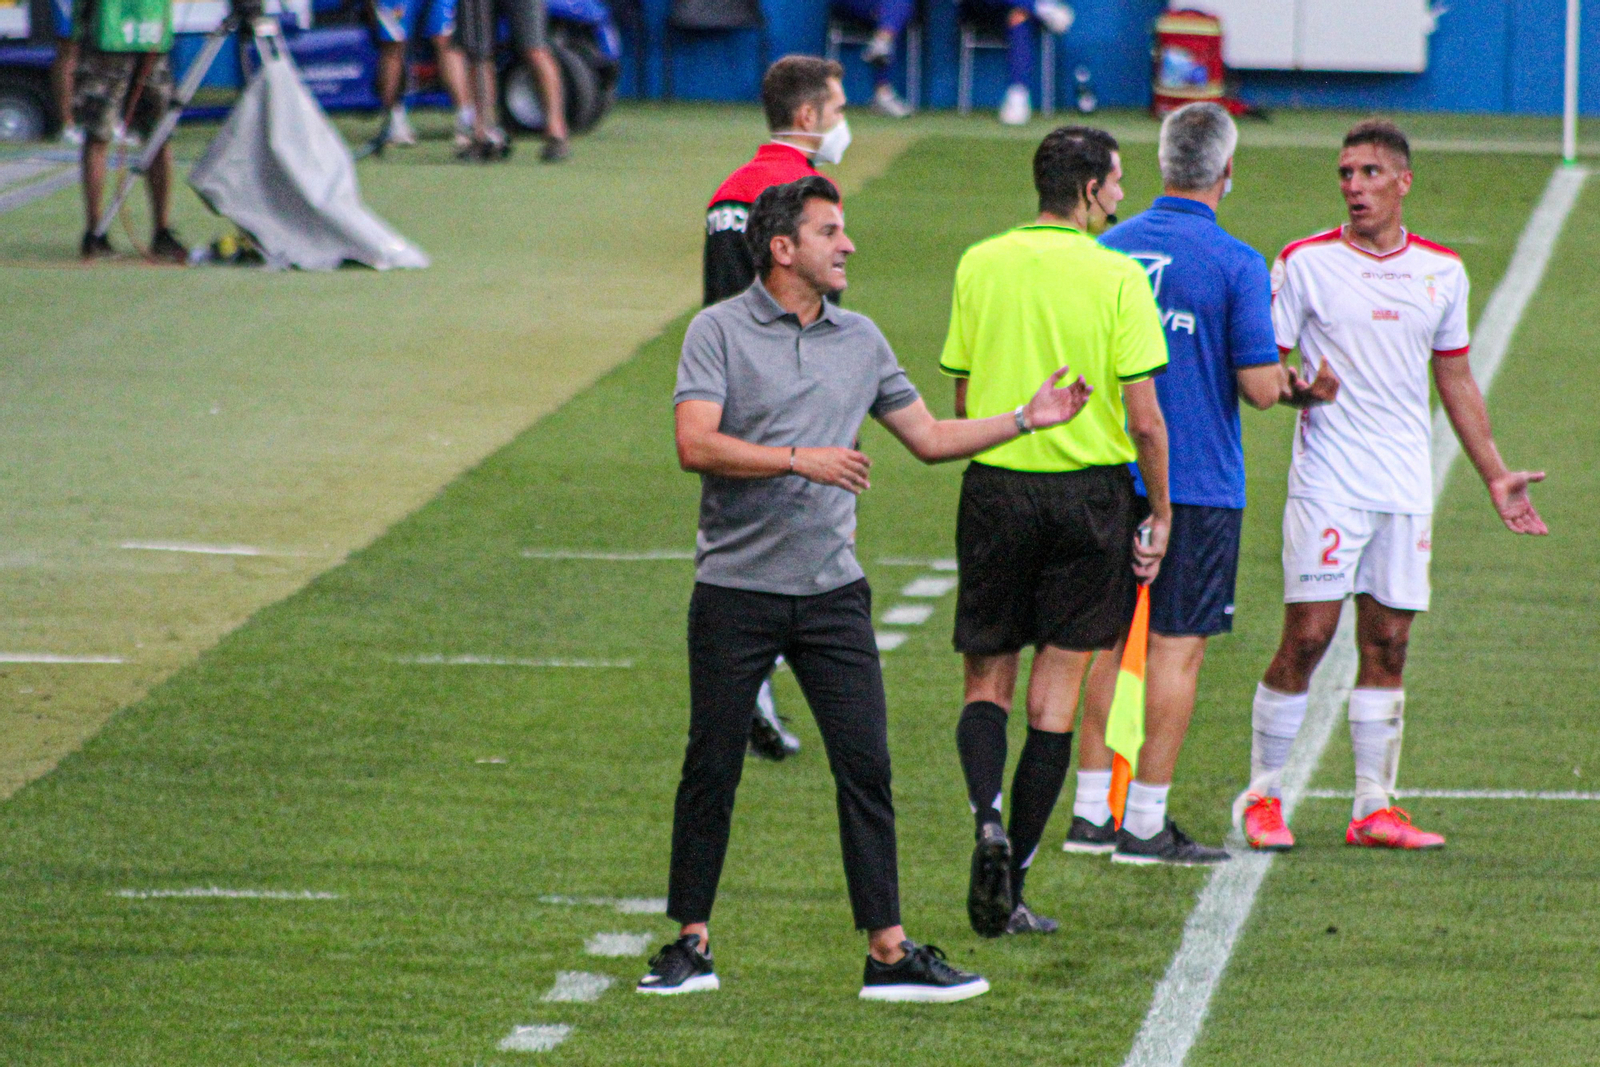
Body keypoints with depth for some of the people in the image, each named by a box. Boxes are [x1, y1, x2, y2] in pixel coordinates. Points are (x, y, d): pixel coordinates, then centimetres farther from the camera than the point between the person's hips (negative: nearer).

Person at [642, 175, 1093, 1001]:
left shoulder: (861, 340, 12)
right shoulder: (721, 331, -4)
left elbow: (927, 436, 20)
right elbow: (695, 445, -15)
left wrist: (1026, 420, 12)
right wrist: (800, 459, -22)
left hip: (832, 591, 4)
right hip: (737, 588, -4)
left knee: (865, 764, -2)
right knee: (711, 769, 1)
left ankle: (889, 951, 0)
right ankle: (691, 946, 13)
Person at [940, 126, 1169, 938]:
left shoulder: (980, 266, 1)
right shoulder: (1117, 277, -7)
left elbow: (960, 398, 6)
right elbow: (1144, 417, -8)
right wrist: (1160, 514, 2)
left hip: (996, 484, 2)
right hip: (1090, 490, -2)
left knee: (987, 679, 12)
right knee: (1057, 688, 6)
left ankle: (986, 818, -16)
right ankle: (1012, 888, 6)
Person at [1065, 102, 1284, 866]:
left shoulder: (1107, 251, 4)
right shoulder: (1235, 265, -12)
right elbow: (1261, 387, -14)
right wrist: (1280, 374, 7)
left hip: (1110, 480, 5)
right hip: (1198, 484, -5)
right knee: (1176, 648, 0)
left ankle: (1091, 811, 14)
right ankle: (1145, 824, 0)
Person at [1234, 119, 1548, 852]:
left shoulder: (1442, 271, 10)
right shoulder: (1305, 263, -2)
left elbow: (1457, 381, 19)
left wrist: (1494, 475, 18)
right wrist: (1299, 387, -22)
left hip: (1406, 484, 4)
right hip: (1327, 482, -4)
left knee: (1388, 645, 4)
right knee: (1306, 638, -8)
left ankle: (1374, 807, 9)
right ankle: (1261, 798, 3)